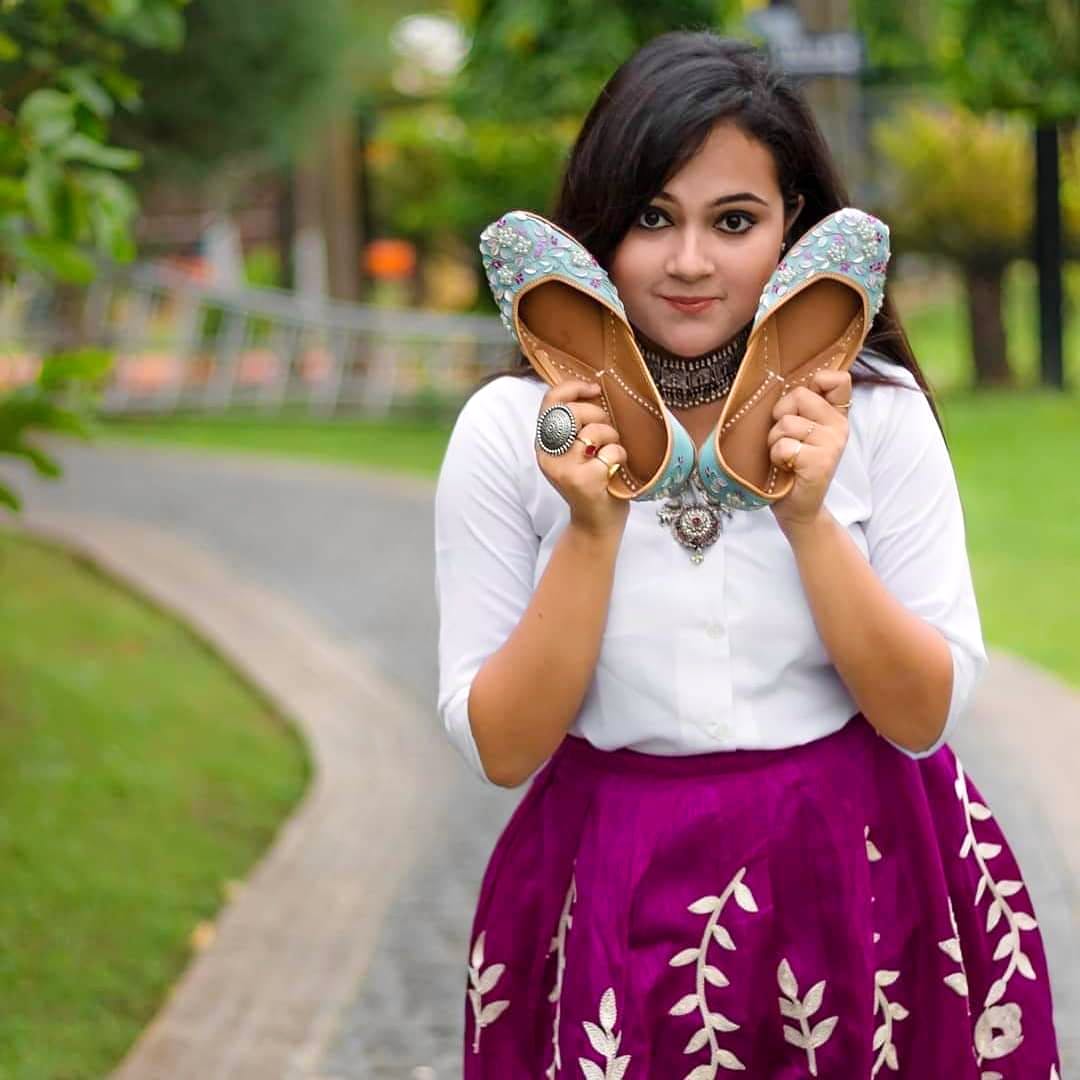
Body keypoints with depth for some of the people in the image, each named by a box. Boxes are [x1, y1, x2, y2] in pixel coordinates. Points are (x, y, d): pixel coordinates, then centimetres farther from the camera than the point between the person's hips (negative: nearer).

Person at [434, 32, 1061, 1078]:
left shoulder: (878, 410, -6)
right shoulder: (508, 429, -7)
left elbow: (923, 716, -7)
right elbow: (500, 748, -8)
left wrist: (807, 517, -19)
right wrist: (593, 528, -19)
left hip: (858, 891, 1)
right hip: (620, 904, -1)